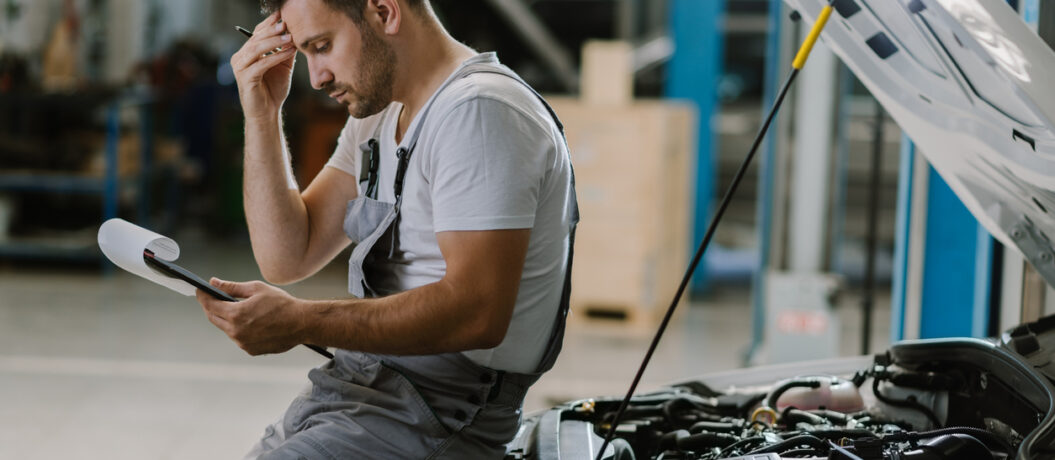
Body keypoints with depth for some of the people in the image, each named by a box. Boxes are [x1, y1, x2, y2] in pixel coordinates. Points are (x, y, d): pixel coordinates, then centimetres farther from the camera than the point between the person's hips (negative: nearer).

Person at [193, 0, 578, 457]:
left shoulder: (479, 111, -16)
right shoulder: (379, 114, 16)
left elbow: (478, 313, -25)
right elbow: (287, 256, 13)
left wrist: (301, 321, -27)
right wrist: (262, 114, 5)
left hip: (439, 413, -10)